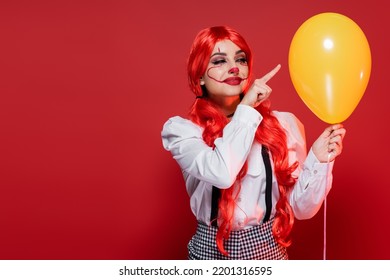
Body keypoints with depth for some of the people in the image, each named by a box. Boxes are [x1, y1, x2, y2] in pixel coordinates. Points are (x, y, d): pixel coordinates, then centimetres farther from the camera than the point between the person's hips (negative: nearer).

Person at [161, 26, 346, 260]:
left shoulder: (284, 123, -5)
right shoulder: (182, 129, -9)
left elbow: (300, 208, -2)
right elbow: (221, 172, -29)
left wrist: (318, 160, -17)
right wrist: (246, 108, -19)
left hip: (269, 248, 2)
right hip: (212, 250, -1)